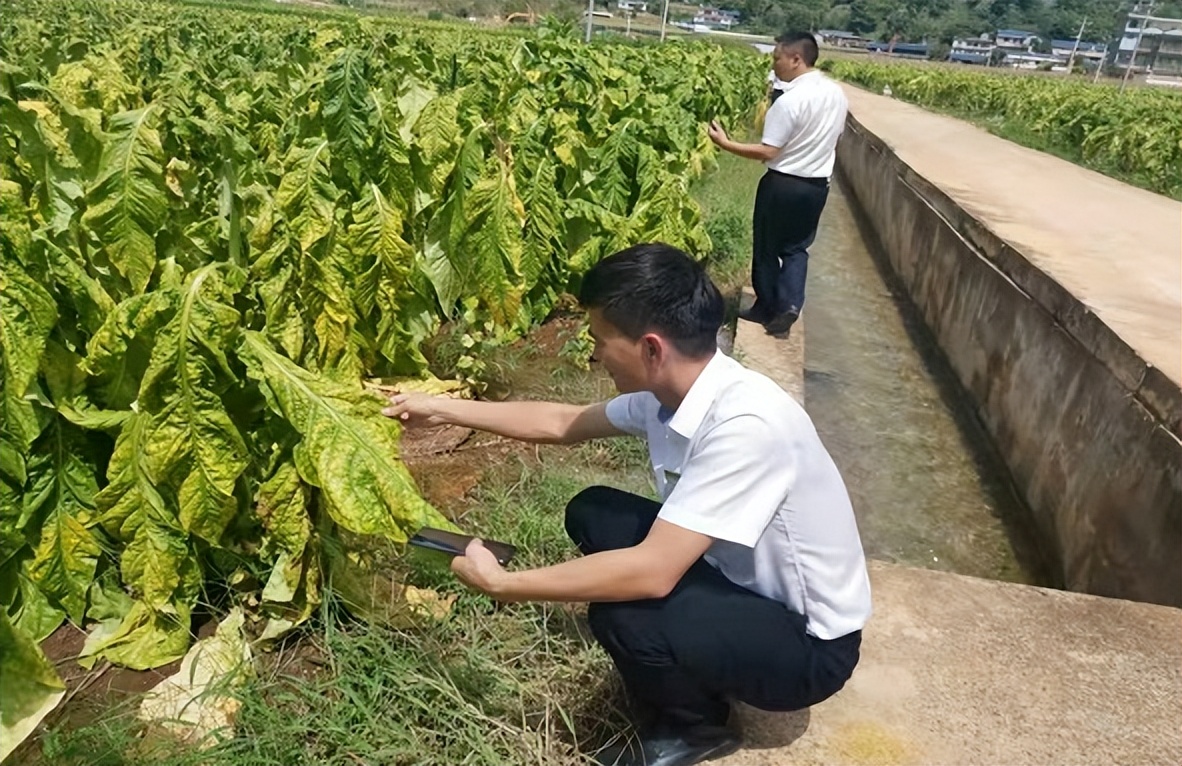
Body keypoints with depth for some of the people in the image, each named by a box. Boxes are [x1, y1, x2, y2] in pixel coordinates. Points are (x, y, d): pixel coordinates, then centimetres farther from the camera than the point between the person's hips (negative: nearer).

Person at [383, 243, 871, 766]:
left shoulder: (745, 424, -35)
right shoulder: (668, 391, -8)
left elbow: (651, 573, -36)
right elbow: (563, 423, 7)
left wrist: (501, 584, -26)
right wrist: (443, 410, 10)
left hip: (808, 642, -8)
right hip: (742, 581, 8)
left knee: (625, 616, -29)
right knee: (592, 514, 3)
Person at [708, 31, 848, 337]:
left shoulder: (789, 101, -22)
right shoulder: (837, 94, 2)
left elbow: (768, 152, -22)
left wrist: (726, 143, -16)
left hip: (782, 185, -6)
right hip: (817, 185, 6)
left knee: (767, 247, 12)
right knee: (796, 247, 17)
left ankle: (766, 307, 24)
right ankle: (790, 305, 2)